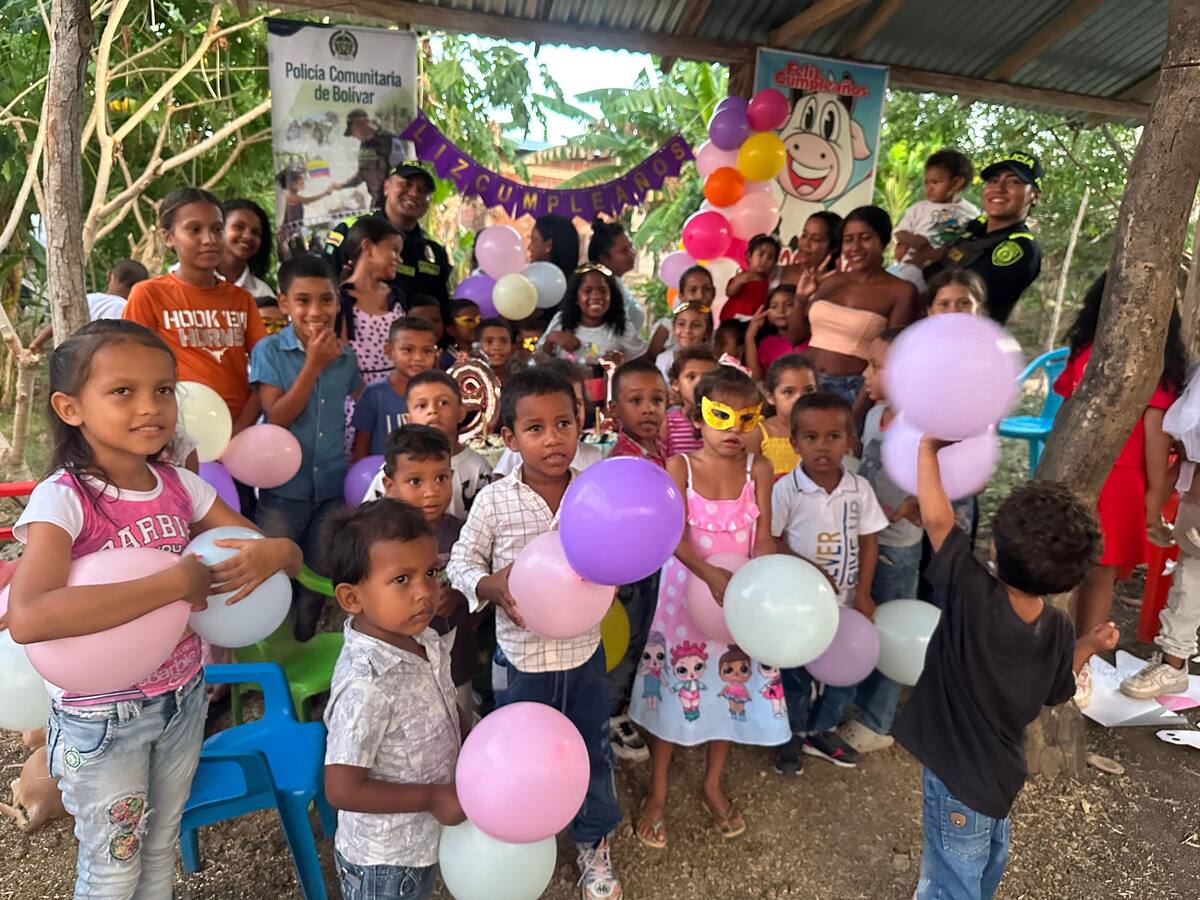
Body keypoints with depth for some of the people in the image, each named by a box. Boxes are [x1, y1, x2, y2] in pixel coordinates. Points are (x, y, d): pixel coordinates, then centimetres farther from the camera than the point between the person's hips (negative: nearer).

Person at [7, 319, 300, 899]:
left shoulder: (180, 486, -6)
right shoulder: (63, 498, -21)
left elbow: (289, 554, -3)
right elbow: (27, 618, -38)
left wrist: (271, 552, -27)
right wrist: (176, 580, -37)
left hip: (183, 696, 4)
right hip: (100, 718, -4)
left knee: (161, 849, 23)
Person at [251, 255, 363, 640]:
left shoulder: (346, 355, 1)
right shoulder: (269, 351, -9)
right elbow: (277, 417, -16)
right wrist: (313, 365, -20)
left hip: (333, 487, 4)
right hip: (283, 487, -3)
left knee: (319, 581, 17)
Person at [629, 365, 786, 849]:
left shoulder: (758, 469, -2)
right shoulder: (680, 466, -9)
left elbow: (763, 536, -7)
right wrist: (710, 573, -34)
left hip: (741, 595, 3)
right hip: (686, 591, -2)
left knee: (732, 689, 14)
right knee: (674, 688, 7)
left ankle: (712, 787, 37)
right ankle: (657, 793, 27)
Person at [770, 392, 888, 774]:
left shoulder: (859, 488, -6)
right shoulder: (786, 489, -15)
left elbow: (868, 541, 0)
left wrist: (863, 593, -5)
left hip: (845, 600, 4)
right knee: (795, 673, 11)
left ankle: (821, 730, 39)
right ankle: (790, 735, 34)